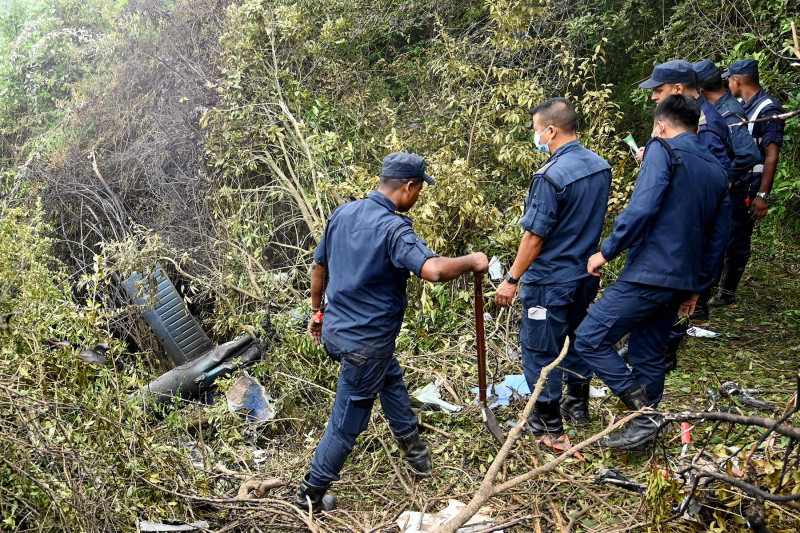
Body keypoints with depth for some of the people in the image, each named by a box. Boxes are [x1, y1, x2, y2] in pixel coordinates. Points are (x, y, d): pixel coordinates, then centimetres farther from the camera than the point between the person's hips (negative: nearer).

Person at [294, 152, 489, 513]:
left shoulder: (342, 214, 1)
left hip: (334, 329, 9)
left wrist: (317, 311, 25)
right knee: (346, 424, 8)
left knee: (391, 379, 30)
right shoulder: (392, 228, -24)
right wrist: (471, 262, -20)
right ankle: (310, 497, 21)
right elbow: (433, 269, -38)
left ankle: (413, 449, 47)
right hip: (364, 344, -9)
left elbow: (318, 267, 12)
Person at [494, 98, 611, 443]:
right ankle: (578, 407, 39)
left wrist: (512, 279, -13)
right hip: (586, 273, 8)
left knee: (540, 351, 7)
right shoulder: (601, 166, 0)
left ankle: (549, 425, 18)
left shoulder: (551, 176, -24)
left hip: (550, 281, -8)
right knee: (577, 340, 23)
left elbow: (534, 236, -21)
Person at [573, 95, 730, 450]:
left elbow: (642, 208, -21)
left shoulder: (663, 149, -6)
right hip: (680, 282, 9)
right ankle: (642, 431, 26)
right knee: (649, 355, 18)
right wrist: (696, 286, 26)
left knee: (589, 340, -5)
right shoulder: (717, 172, 17)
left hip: (648, 274, -9)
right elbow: (717, 240, 20)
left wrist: (606, 251, -12)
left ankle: (646, 413, -5)